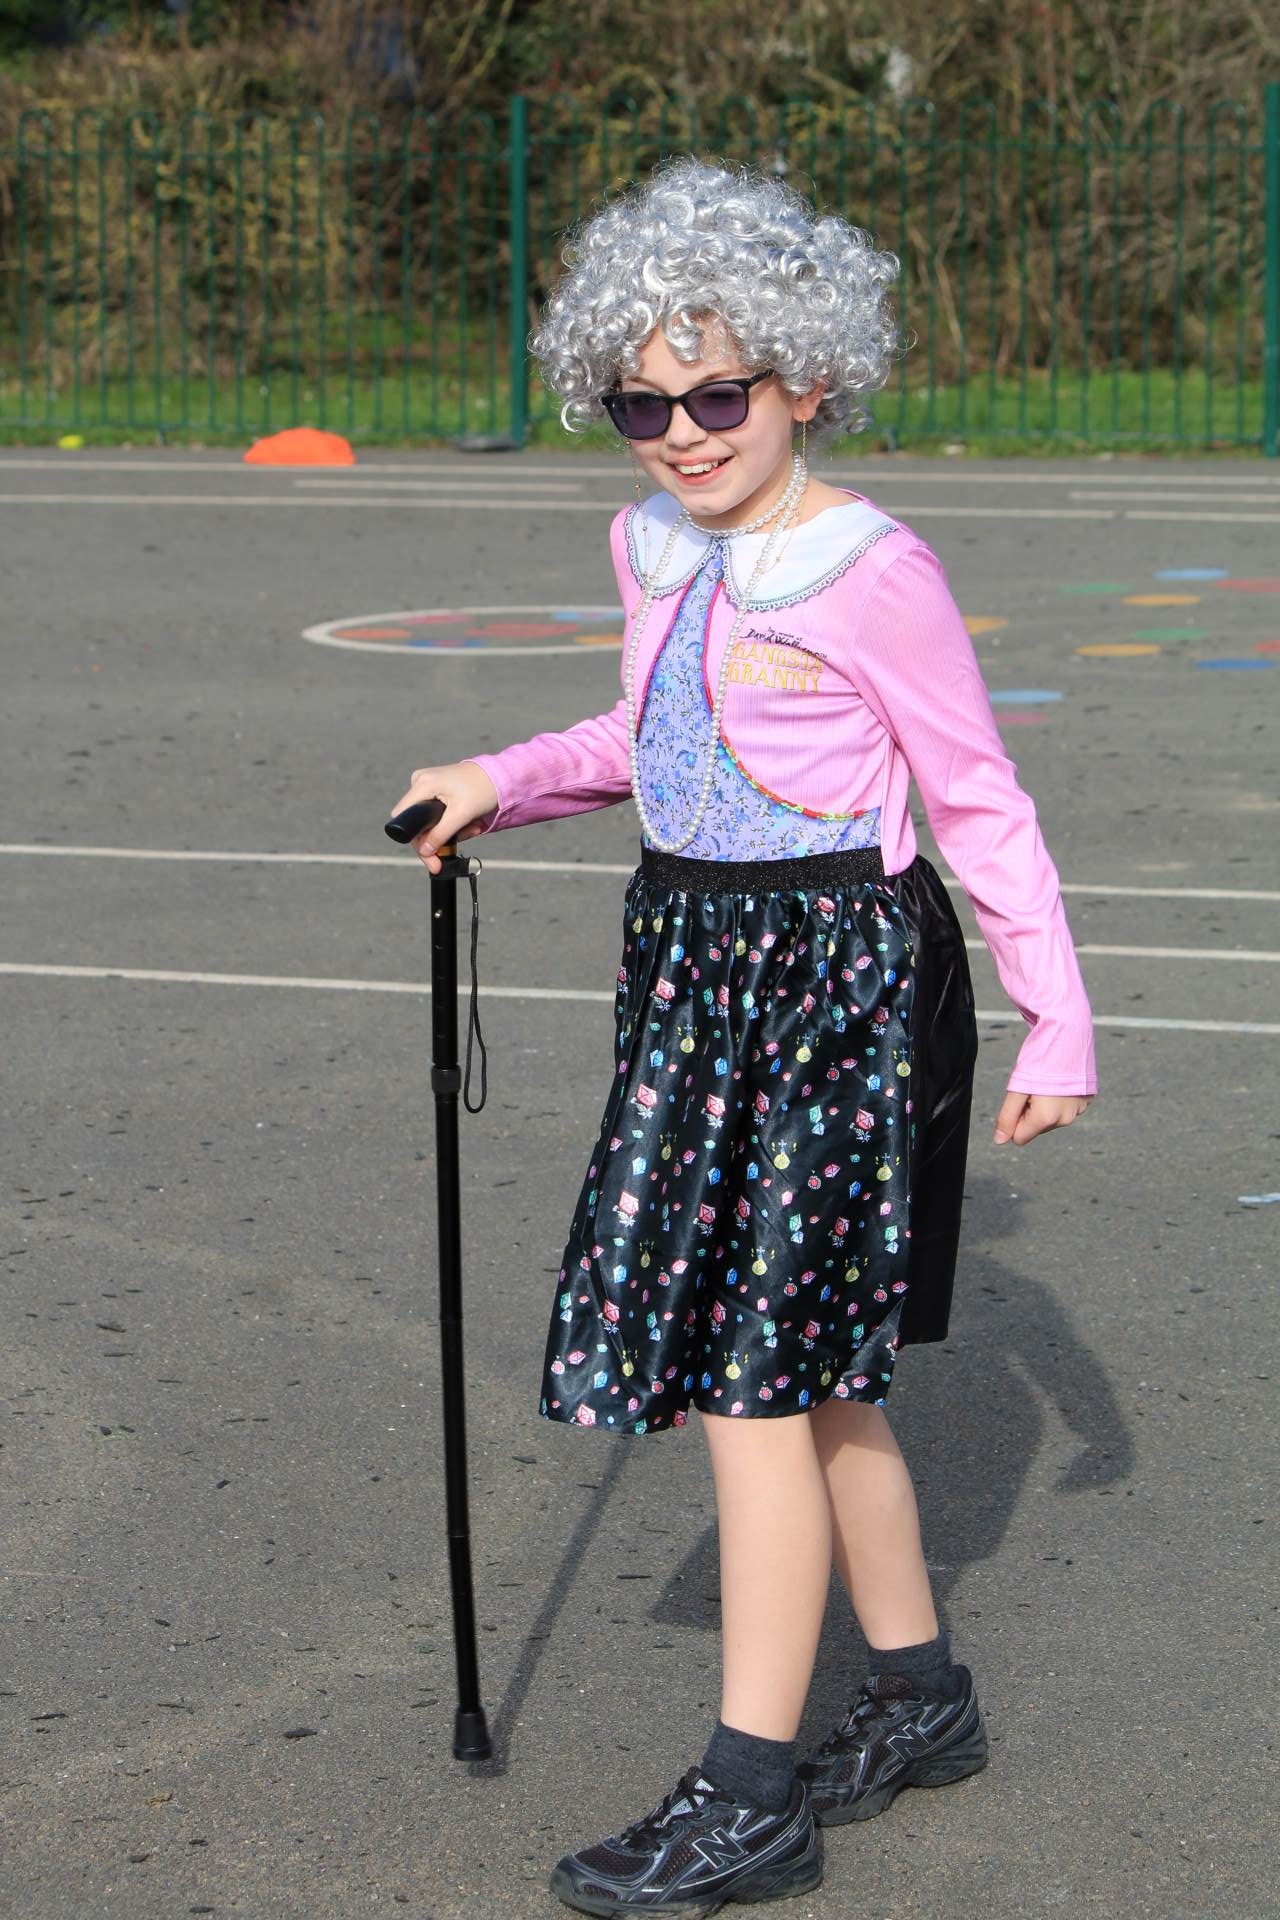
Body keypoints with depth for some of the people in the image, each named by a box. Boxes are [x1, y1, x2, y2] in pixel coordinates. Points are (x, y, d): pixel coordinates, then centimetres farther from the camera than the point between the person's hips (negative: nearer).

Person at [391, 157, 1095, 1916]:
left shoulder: (871, 572, -15)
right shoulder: (653, 546, 6)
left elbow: (979, 799, -9)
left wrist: (1058, 1020, -7)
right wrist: (506, 782, 12)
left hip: (836, 973, -8)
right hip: (691, 959, 8)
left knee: (749, 1366, -7)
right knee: (802, 1360, 14)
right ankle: (921, 1697, 30)